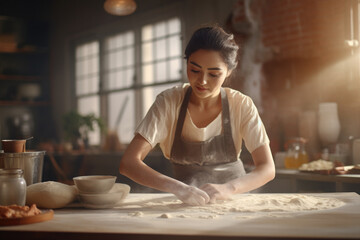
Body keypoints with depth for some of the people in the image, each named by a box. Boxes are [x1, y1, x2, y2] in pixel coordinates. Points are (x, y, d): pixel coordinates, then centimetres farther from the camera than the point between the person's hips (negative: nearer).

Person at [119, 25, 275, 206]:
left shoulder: (241, 105, -10)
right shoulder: (168, 102, -12)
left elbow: (267, 169, -12)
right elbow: (128, 163, -20)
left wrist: (228, 188, -31)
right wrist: (177, 188, -35)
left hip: (233, 199, 0)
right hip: (185, 204, 0)